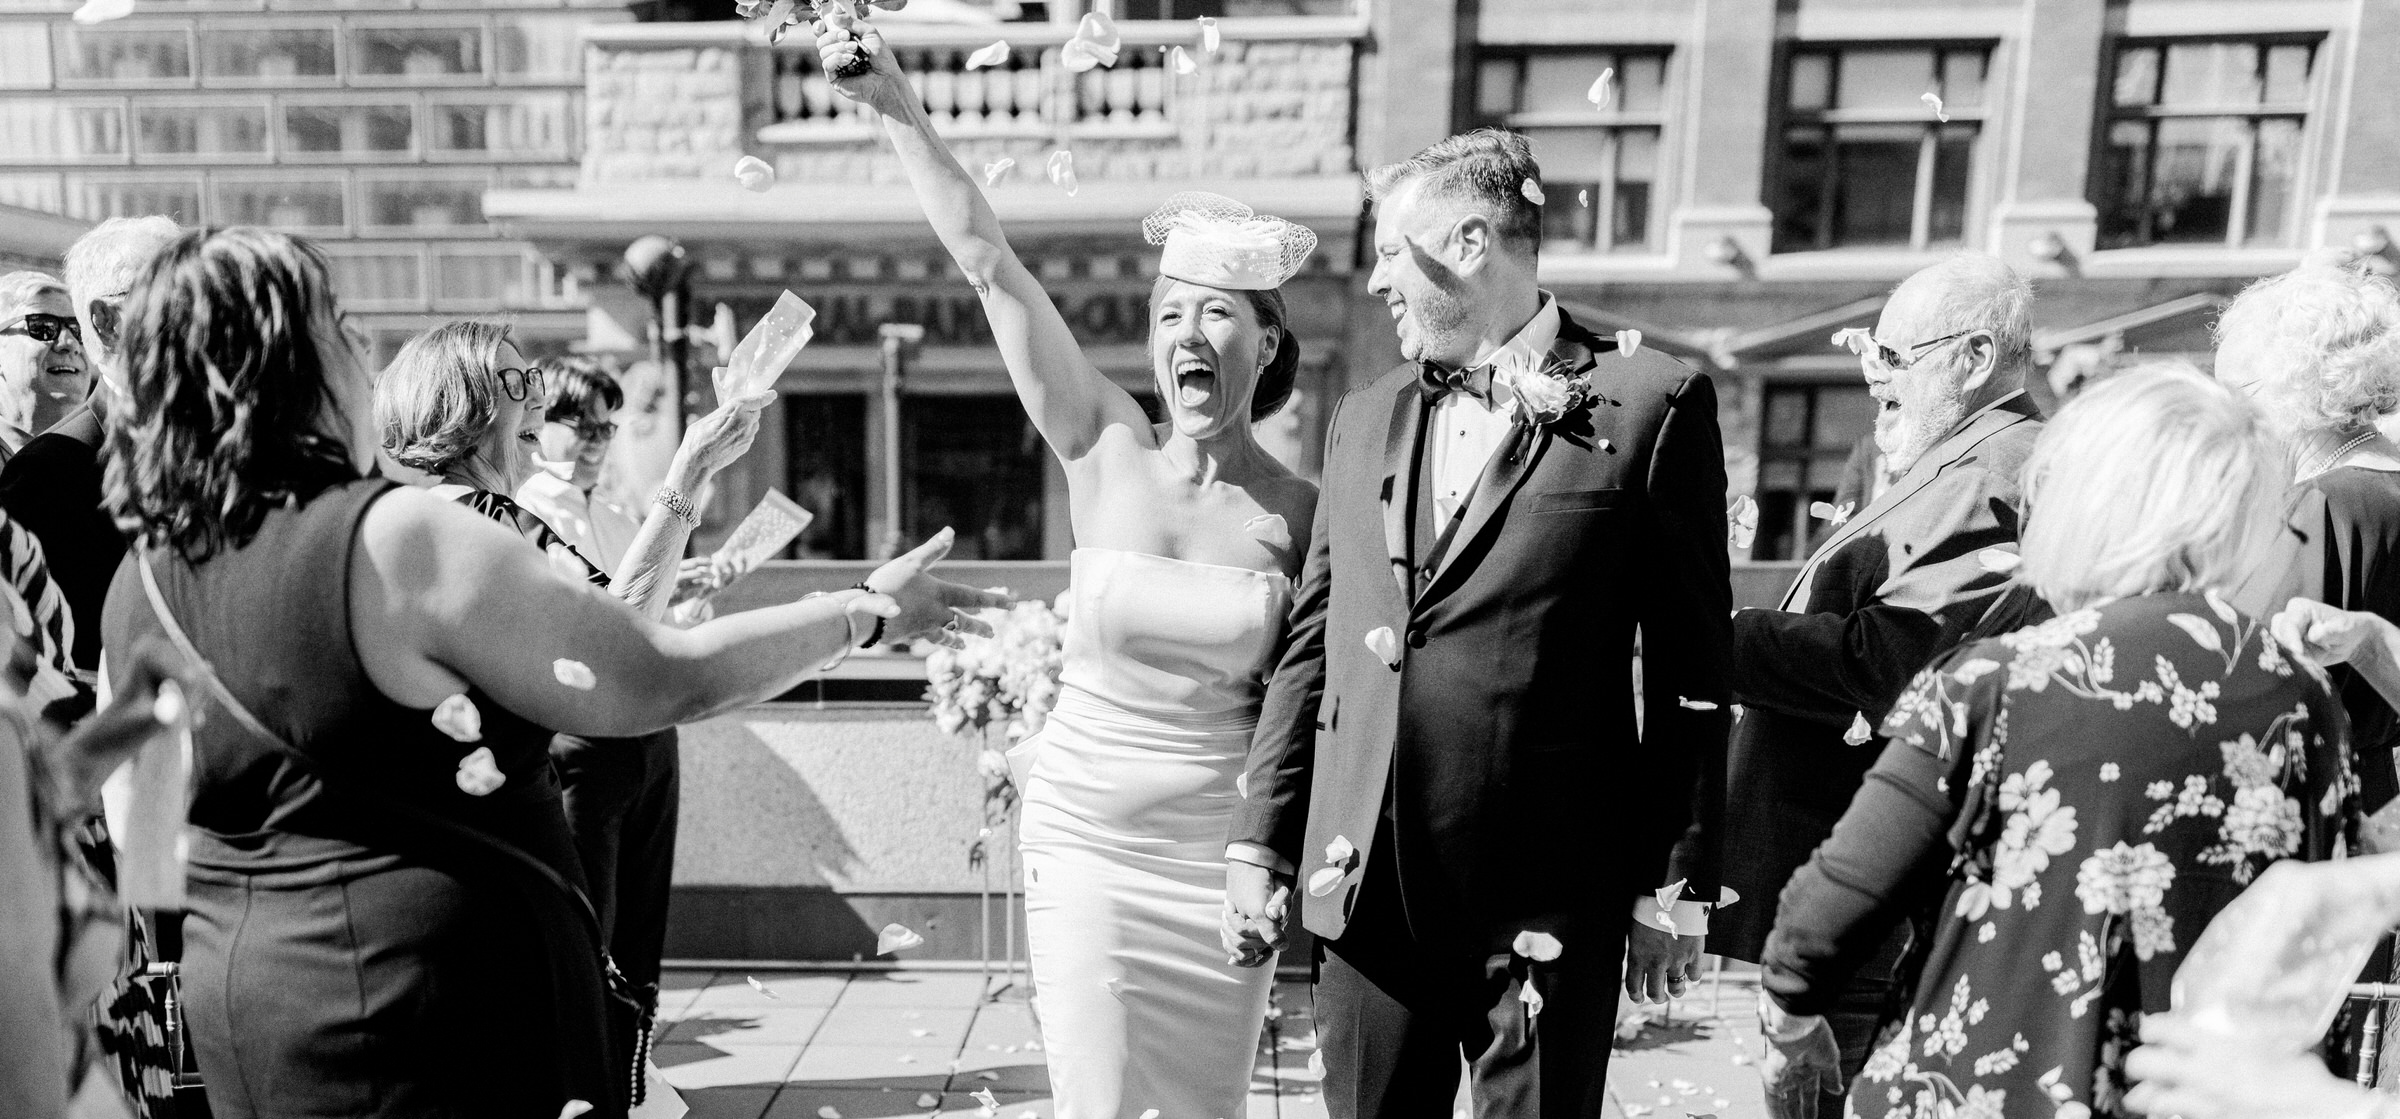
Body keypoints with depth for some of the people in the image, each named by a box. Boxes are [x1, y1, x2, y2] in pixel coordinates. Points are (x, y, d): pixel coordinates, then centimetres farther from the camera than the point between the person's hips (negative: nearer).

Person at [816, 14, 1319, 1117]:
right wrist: (899, 109, -17)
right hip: (1083, 831, 0)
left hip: (1219, 844, 1)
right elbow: (989, 263, -13)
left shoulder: (1300, 511, -6)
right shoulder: (1106, 447, -7)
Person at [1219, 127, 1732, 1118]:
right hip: (1366, 892, 4)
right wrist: (1261, 840, 8)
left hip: (1547, 901, -4)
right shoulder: (1363, 420, 10)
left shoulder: (1651, 404, -4)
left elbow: (1692, 673, -4)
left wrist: (1674, 888, -4)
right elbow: (1310, 647, 10)